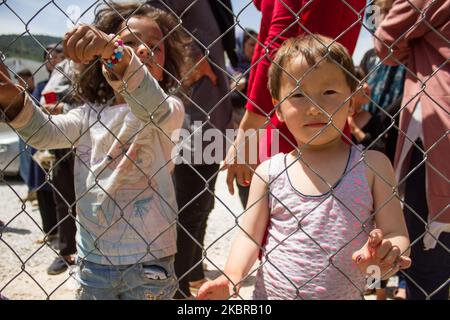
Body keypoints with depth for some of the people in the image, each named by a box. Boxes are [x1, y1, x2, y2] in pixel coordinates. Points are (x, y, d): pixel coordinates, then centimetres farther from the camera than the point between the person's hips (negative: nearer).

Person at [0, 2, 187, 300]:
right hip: (93, 259, 4)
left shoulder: (170, 108, -5)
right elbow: (45, 132, -8)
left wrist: (116, 53, -43)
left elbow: (156, 111, -28)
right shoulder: (89, 115, 7)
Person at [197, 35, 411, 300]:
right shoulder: (269, 172, -7)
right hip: (270, 293, 1)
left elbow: (397, 235, -7)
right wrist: (233, 275, -19)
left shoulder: (373, 166, -8)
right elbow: (251, 236, -2)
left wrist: (388, 253, -28)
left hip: (345, 294, 0)